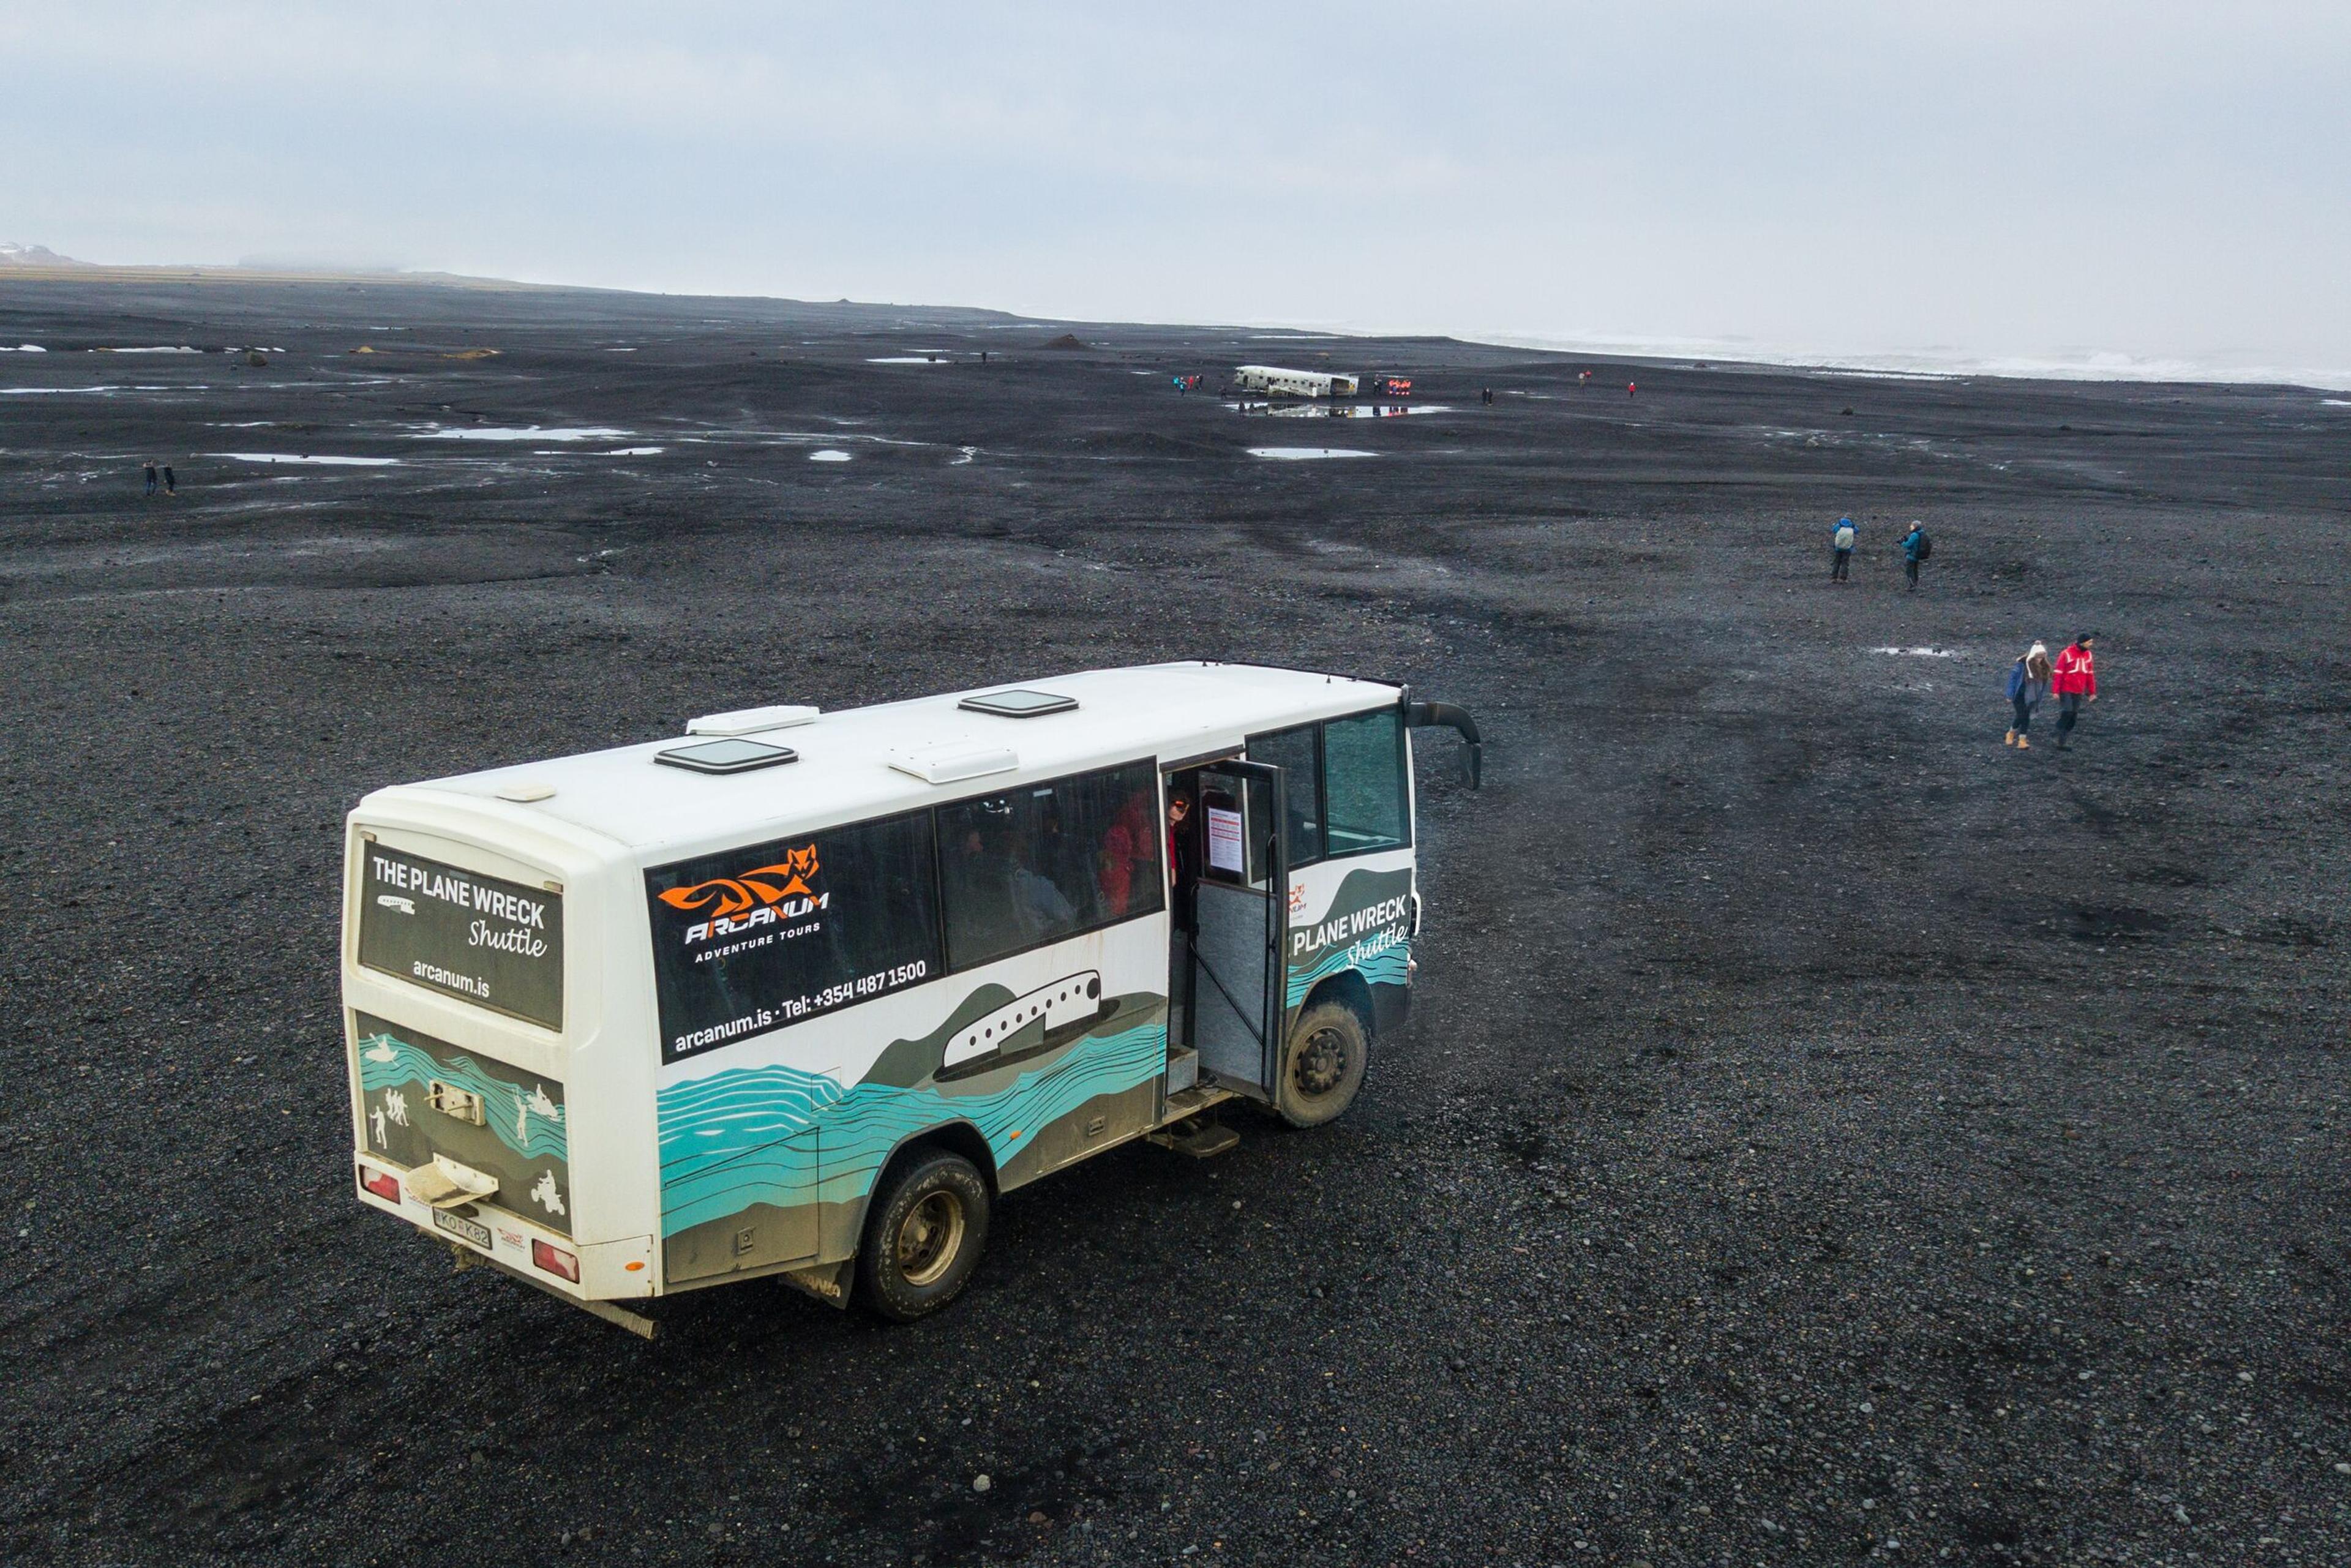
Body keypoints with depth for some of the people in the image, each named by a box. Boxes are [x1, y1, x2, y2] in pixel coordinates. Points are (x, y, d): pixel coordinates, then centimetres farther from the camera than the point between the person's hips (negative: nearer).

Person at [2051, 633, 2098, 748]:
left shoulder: (2087, 655, 7)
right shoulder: (2067, 654, -12)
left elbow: (2090, 674, 13)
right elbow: (2058, 673, -12)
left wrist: (2092, 692, 12)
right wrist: (2056, 691, -14)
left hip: (2079, 691, 6)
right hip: (2066, 690, -6)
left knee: (2074, 715, 5)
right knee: (2067, 712, -14)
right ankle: (2061, 741, -5)